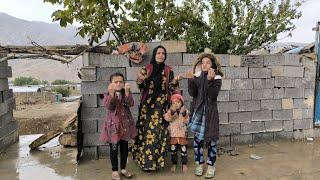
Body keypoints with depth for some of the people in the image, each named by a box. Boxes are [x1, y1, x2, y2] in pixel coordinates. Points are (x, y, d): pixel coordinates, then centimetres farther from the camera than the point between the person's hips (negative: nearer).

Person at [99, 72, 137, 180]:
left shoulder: (126, 93, 2)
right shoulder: (108, 94, -4)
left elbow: (130, 104, -17)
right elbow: (108, 106, -22)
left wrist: (127, 92, -33)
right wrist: (111, 93, -37)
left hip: (125, 123, 2)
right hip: (113, 124, -2)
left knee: (124, 148, 12)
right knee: (114, 148, 5)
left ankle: (123, 169, 28)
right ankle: (115, 170, 21)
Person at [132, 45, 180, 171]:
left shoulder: (168, 70, 6)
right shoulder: (146, 69, 4)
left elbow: (173, 86, 4)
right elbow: (141, 86, -3)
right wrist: (140, 80, -25)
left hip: (161, 106, 1)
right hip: (147, 105, 0)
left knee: (158, 131, 0)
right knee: (147, 131, -2)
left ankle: (156, 160, 14)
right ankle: (146, 161, 11)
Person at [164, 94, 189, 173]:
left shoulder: (185, 111, -2)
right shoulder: (170, 111, -2)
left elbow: (186, 121, -12)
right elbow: (167, 118, -20)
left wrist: (184, 114, -27)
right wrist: (172, 112, -34)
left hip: (182, 133, -1)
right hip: (173, 133, 1)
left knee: (183, 149, 7)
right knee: (173, 150, 10)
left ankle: (184, 164, 23)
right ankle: (174, 164, 25)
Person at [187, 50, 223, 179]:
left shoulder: (217, 78, -3)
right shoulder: (197, 77, 5)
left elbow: (213, 94, -18)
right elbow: (192, 93, -4)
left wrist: (210, 80, -27)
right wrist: (190, 80, -15)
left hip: (210, 112, -2)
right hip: (198, 111, 2)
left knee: (210, 138, 3)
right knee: (197, 138, 5)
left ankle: (211, 165, 19)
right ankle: (199, 164, 22)